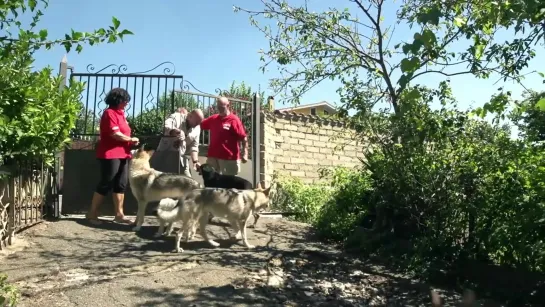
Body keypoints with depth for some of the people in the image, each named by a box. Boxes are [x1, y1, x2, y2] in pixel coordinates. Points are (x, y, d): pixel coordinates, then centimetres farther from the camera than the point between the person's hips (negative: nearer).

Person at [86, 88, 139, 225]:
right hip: (110, 155, -9)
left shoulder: (120, 113, 18)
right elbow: (115, 134, -18)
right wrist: (131, 140, -6)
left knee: (121, 185, 8)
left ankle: (119, 214, 13)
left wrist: (130, 142, 4)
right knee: (105, 184, -4)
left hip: (122, 154, 9)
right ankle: (92, 214, 7)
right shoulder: (110, 113, -10)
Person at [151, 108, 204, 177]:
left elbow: (194, 146, 3)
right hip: (165, 155, -4)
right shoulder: (176, 117, -11)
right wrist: (174, 132, -48)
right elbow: (165, 127, -28)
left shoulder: (197, 128, 3)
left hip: (181, 158, 5)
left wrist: (195, 161, -10)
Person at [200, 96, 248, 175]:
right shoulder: (213, 119, 9)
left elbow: (243, 138, -13)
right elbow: (200, 125, 23)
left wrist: (244, 154, -21)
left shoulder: (234, 120, -9)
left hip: (229, 158, -6)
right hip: (213, 156, 6)